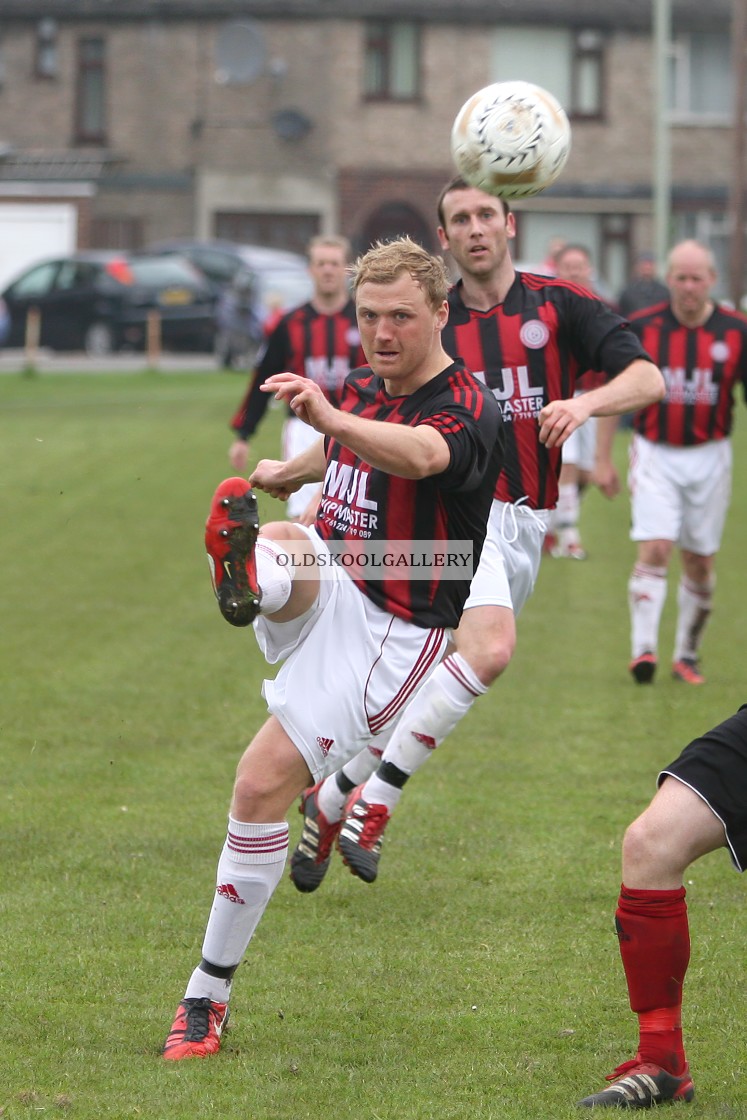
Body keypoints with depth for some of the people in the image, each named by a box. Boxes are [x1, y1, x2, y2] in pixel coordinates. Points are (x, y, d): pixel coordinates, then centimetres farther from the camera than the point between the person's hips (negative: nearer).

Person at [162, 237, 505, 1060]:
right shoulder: (361, 391, 6)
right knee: (285, 547, -29)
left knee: (262, 785, -13)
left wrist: (327, 417, -61)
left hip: (388, 632, -6)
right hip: (322, 591, 7)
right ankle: (245, 571, -68)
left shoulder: (467, 410, -18)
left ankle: (208, 995, -2)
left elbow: (419, 454, -45)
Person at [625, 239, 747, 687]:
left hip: (710, 457, 1)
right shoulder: (642, 328, -5)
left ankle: (688, 655, 22)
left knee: (701, 562, 8)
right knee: (654, 550, -16)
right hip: (655, 454, -1)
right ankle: (644, 650, -19)